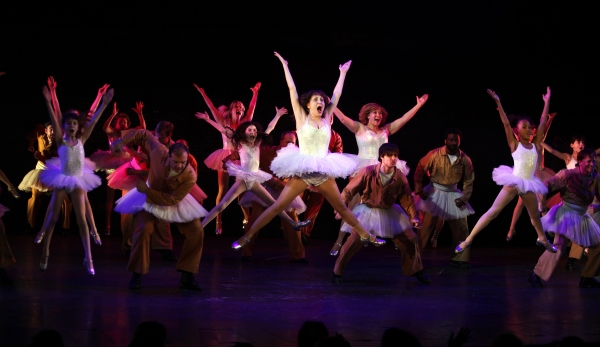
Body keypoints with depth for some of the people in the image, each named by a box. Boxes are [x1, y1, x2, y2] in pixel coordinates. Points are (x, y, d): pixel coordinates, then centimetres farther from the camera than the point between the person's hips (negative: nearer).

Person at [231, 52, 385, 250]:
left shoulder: (326, 120, 9)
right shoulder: (302, 118, 1)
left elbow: (336, 95, 16)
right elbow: (292, 90, 0)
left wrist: (343, 73, 22)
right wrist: (285, 66, 3)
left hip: (324, 172, 3)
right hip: (302, 171, -3)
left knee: (342, 208, 13)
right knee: (277, 206, -7)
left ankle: (366, 236, 24)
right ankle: (247, 237, -5)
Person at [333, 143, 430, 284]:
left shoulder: (400, 177, -14)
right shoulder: (368, 172, -23)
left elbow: (407, 198, -2)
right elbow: (349, 190, -15)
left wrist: (413, 216, -10)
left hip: (389, 212, 4)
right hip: (367, 211, -3)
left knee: (410, 239, 2)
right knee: (353, 242, -15)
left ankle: (415, 271, 23)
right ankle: (337, 272, 3)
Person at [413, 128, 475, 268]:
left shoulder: (465, 159, -8)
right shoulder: (435, 154, -15)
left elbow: (469, 180, 1)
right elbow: (420, 169, -6)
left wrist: (464, 198, -10)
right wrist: (419, 190, -10)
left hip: (453, 194, 3)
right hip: (434, 193, -3)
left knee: (461, 228, 5)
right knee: (426, 226, -5)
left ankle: (459, 258, 18)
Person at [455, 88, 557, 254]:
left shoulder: (535, 145, 7)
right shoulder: (514, 144, -3)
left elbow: (543, 123, 7)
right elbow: (506, 123, -11)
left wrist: (546, 102, 6)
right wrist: (498, 102, -18)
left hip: (528, 184, 5)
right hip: (514, 182, -4)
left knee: (535, 215, 21)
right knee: (493, 211, -9)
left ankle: (542, 239, 46)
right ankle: (468, 240, -10)